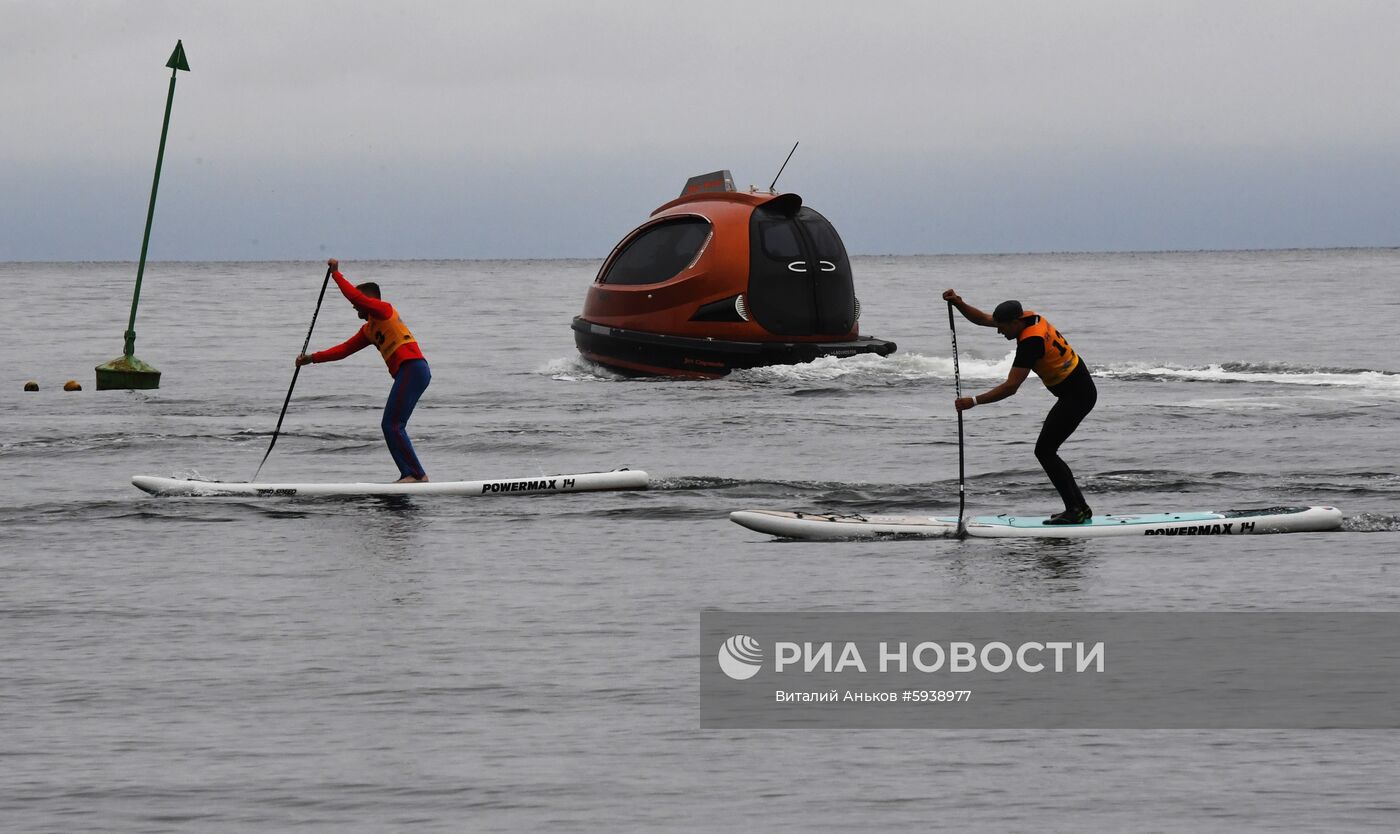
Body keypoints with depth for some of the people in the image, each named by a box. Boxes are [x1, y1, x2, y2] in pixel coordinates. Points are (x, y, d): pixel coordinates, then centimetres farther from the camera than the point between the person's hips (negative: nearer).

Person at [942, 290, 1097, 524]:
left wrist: (974, 401, -26)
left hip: (1076, 396, -10)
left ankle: (1076, 510, -9)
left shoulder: (1031, 341, -26)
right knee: (1047, 452, 11)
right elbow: (981, 319, 10)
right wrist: (959, 304, -6)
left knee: (1044, 452, -9)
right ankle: (1079, 508, 13)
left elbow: (1010, 387, -29)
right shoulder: (1028, 317, 2)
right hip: (1081, 390, 10)